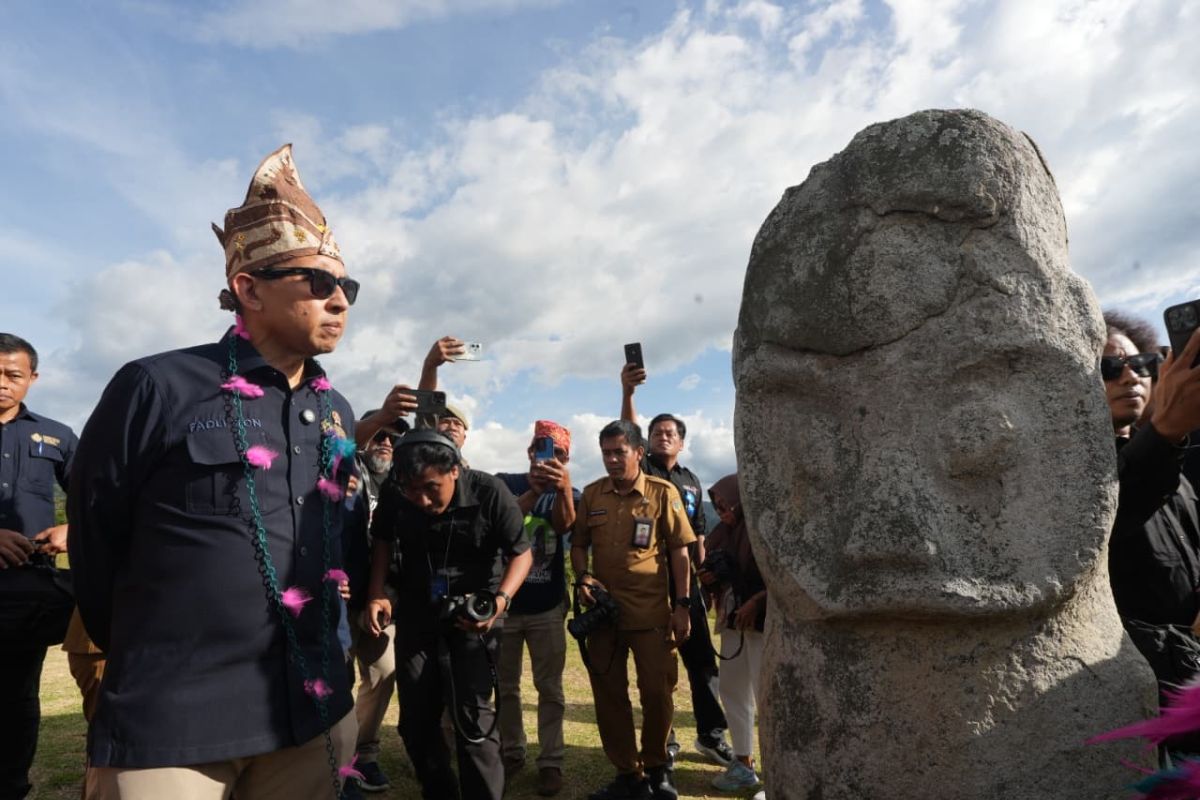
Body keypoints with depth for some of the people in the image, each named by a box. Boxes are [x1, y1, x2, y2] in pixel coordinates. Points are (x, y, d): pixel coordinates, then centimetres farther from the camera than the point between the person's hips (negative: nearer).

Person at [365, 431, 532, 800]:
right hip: (415, 616, 4)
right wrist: (376, 595, -6)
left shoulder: (490, 493, -24)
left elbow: (521, 551, -13)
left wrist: (501, 599, -29)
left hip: (471, 618, -3)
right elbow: (383, 541, 6)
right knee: (415, 720, 12)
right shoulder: (393, 494, -16)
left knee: (473, 720, -6)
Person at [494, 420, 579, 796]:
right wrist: (534, 490, -35)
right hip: (503, 601, 1)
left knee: (550, 688, 6)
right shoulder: (506, 482, 0)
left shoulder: (568, 493, -1)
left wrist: (562, 487, -46)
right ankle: (511, 752, 30)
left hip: (547, 606, 0)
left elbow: (563, 525, -24)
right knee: (504, 686, 13)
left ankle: (551, 761, 18)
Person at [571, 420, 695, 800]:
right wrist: (583, 577, -6)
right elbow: (579, 543, 12)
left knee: (657, 691, 5)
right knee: (608, 693, 11)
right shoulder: (591, 494, 3)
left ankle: (656, 767, 31)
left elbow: (679, 552, -3)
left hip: (651, 611, -3)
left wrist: (682, 605, -7)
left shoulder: (663, 493, -5)